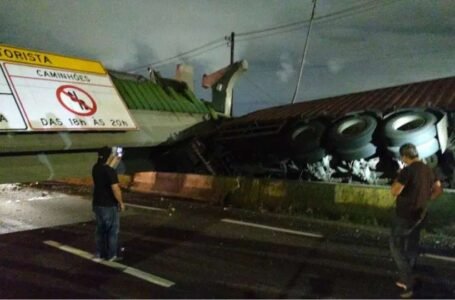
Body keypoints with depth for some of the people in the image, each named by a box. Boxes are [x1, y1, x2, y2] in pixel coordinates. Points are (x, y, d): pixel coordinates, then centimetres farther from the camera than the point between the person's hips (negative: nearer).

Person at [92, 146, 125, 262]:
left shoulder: (95, 168, 2)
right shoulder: (110, 171, -22)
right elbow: (115, 189, -24)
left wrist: (115, 161, 29)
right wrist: (121, 202, -10)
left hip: (97, 204, 7)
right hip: (109, 206, -7)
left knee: (100, 229, 18)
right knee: (112, 230, 8)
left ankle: (99, 254, 25)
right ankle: (111, 255, 17)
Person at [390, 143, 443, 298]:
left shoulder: (408, 170, -22)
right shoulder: (428, 170, 4)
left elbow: (394, 191, -22)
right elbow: (439, 189, 14)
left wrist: (398, 177, -7)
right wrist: (426, 199, 15)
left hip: (404, 216, -8)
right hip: (420, 215, 8)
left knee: (396, 247, 4)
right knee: (412, 247, 17)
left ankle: (407, 283, 2)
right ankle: (407, 280, 28)